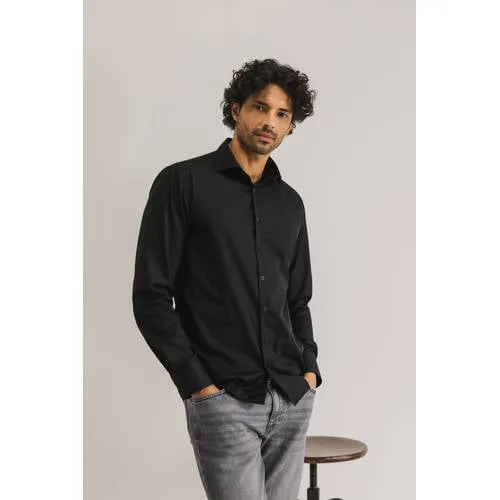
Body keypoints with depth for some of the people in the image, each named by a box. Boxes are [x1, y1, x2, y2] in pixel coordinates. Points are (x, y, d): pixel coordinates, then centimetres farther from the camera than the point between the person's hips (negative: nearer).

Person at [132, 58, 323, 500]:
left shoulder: (290, 202, 13)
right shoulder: (184, 182, -4)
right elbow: (151, 296, -7)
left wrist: (309, 368, 6)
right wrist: (197, 384, -11)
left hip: (293, 399, 6)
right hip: (225, 399, -5)